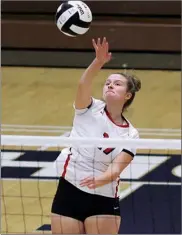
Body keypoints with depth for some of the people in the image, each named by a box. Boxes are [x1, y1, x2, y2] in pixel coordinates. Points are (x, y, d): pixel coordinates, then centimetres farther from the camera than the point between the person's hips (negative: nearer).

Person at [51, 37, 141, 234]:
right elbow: (83, 85, -24)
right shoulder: (89, 109, -2)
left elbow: (116, 168, -13)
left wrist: (102, 179, -37)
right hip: (69, 192, 0)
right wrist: (99, 62, -44)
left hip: (103, 200, 1)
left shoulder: (130, 134, 1)